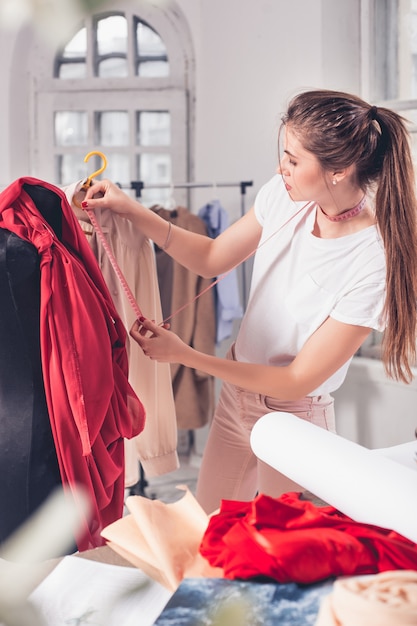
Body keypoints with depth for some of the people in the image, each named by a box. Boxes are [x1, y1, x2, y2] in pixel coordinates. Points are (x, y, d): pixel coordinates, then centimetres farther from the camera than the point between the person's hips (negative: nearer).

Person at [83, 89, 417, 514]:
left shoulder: (375, 263, -29)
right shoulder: (285, 194, -12)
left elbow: (299, 380, -23)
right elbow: (212, 258, 5)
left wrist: (184, 354, -24)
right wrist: (132, 211, -6)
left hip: (293, 419, -6)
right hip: (236, 392, 6)